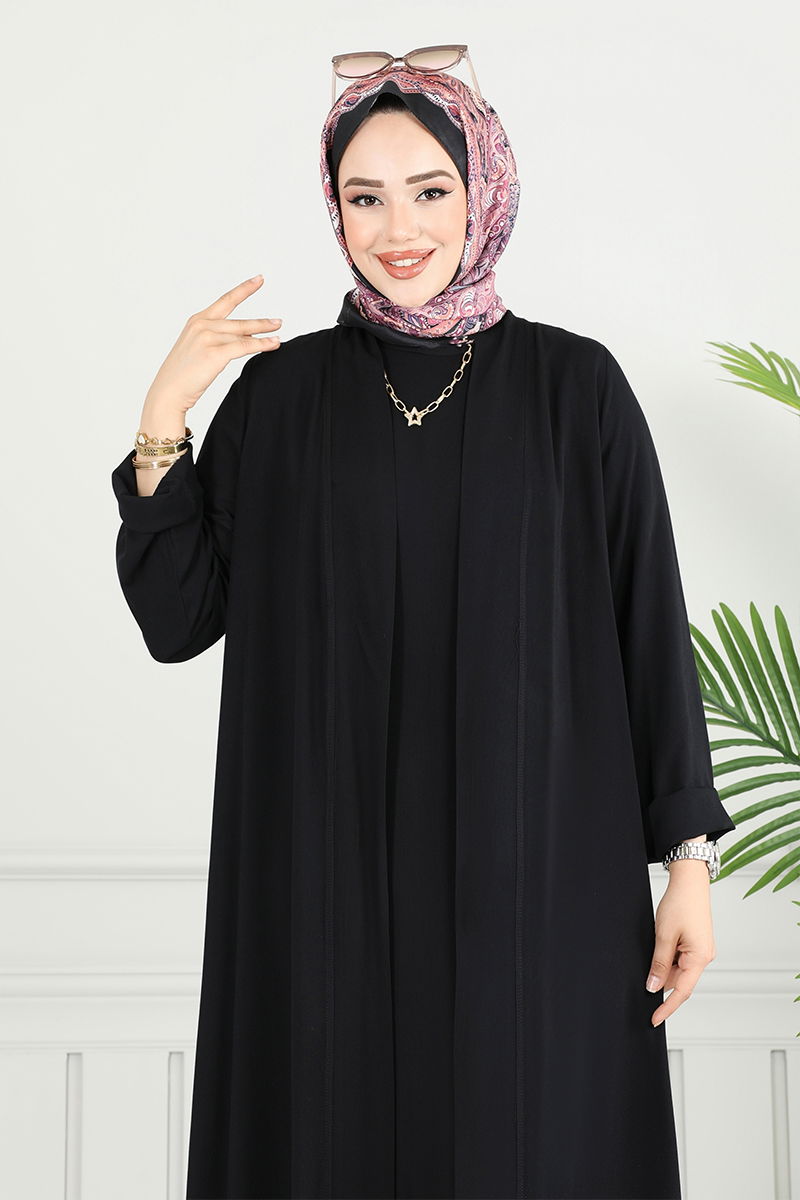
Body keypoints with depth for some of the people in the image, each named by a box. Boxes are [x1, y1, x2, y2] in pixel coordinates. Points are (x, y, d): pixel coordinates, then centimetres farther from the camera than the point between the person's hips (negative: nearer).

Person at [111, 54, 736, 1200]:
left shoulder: (576, 386, 0)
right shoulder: (282, 389, 4)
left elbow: (652, 622, 0)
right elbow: (175, 617, 1)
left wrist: (689, 855, -3)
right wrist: (162, 419, -10)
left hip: (538, 866, 0)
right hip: (331, 874, 1)